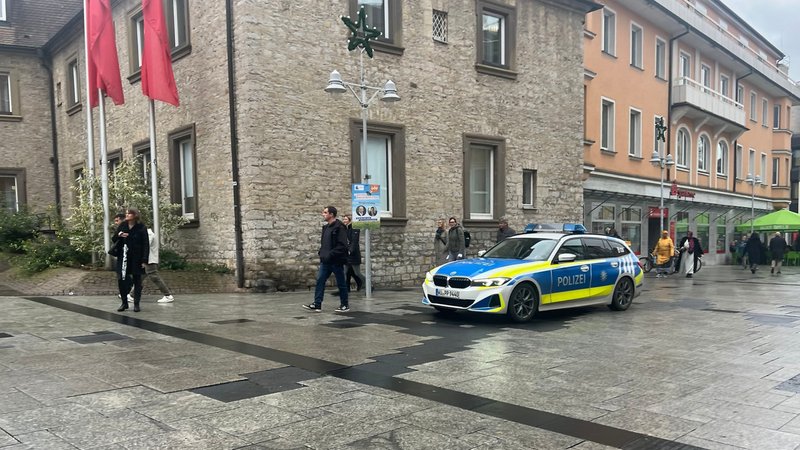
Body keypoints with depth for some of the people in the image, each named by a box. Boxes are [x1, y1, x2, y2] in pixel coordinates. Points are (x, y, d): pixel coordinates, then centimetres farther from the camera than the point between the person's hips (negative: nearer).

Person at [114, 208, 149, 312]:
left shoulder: (141, 228, -6)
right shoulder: (122, 226, 5)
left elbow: (145, 245, -7)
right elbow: (115, 240, 13)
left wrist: (144, 260, -13)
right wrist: (119, 235, -11)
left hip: (136, 259, -3)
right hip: (123, 258, 3)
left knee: (137, 281, 4)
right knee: (121, 280, 1)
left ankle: (136, 304, 12)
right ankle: (124, 303, 15)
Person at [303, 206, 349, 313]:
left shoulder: (339, 227, -13)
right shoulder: (326, 227, 14)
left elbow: (342, 245, -19)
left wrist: (330, 254, -23)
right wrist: (321, 253, 7)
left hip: (336, 261, -8)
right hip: (325, 261, 8)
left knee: (341, 283, 3)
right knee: (320, 281, 2)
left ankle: (345, 305, 15)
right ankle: (317, 304, 5)